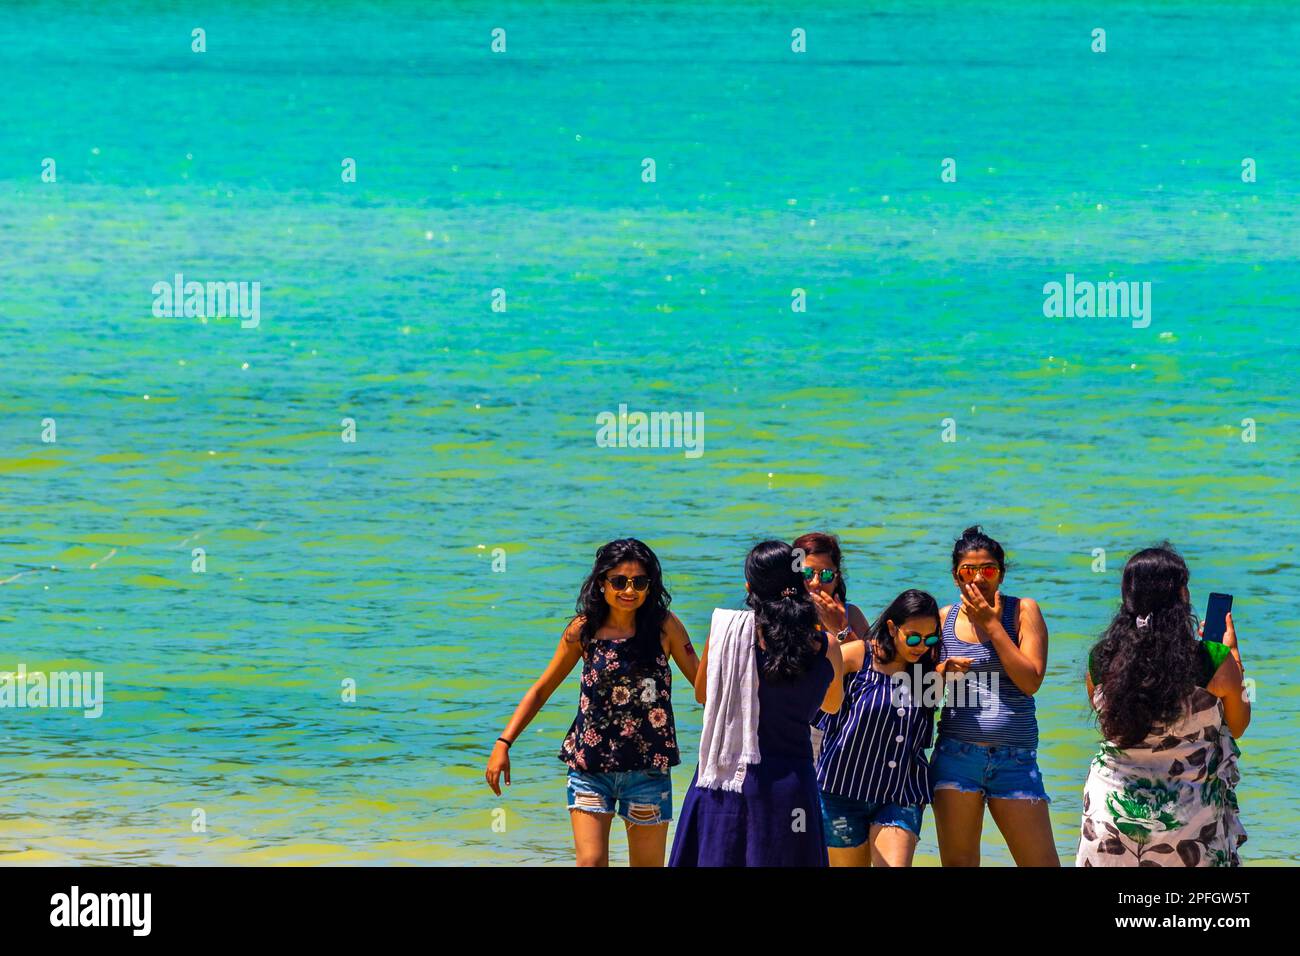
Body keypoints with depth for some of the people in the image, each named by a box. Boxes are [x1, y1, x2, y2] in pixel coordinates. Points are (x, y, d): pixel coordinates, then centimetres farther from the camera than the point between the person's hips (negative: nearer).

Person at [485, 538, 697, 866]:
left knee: (648, 864, 6)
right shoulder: (584, 630, -1)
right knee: (590, 862, -10)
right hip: (590, 766, 0)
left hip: (648, 767, 0)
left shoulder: (664, 627, -2)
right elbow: (542, 690, 6)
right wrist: (503, 744, 0)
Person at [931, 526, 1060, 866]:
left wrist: (992, 625, -11)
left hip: (1015, 759, -2)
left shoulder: (1023, 611, 0)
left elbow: (1031, 681, -12)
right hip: (956, 756, 2)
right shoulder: (944, 619, 8)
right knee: (957, 862, 3)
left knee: (1041, 863, -3)